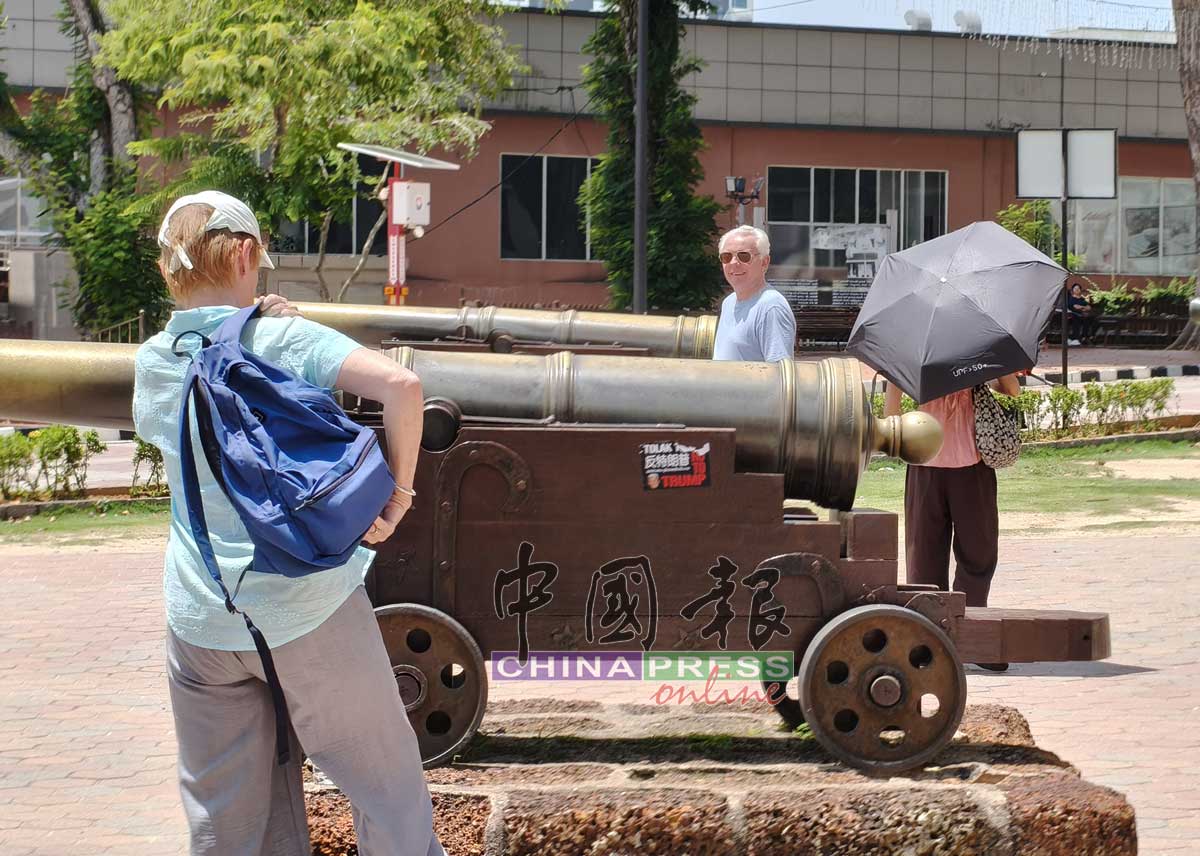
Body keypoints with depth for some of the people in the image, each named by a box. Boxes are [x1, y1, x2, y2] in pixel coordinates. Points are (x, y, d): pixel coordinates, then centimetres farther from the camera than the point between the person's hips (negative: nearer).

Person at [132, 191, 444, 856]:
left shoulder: (151, 360, 5)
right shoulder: (287, 340, -8)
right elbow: (399, 384, -23)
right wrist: (398, 489, -11)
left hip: (199, 623, 4)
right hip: (308, 612, -4)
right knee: (385, 786, 11)